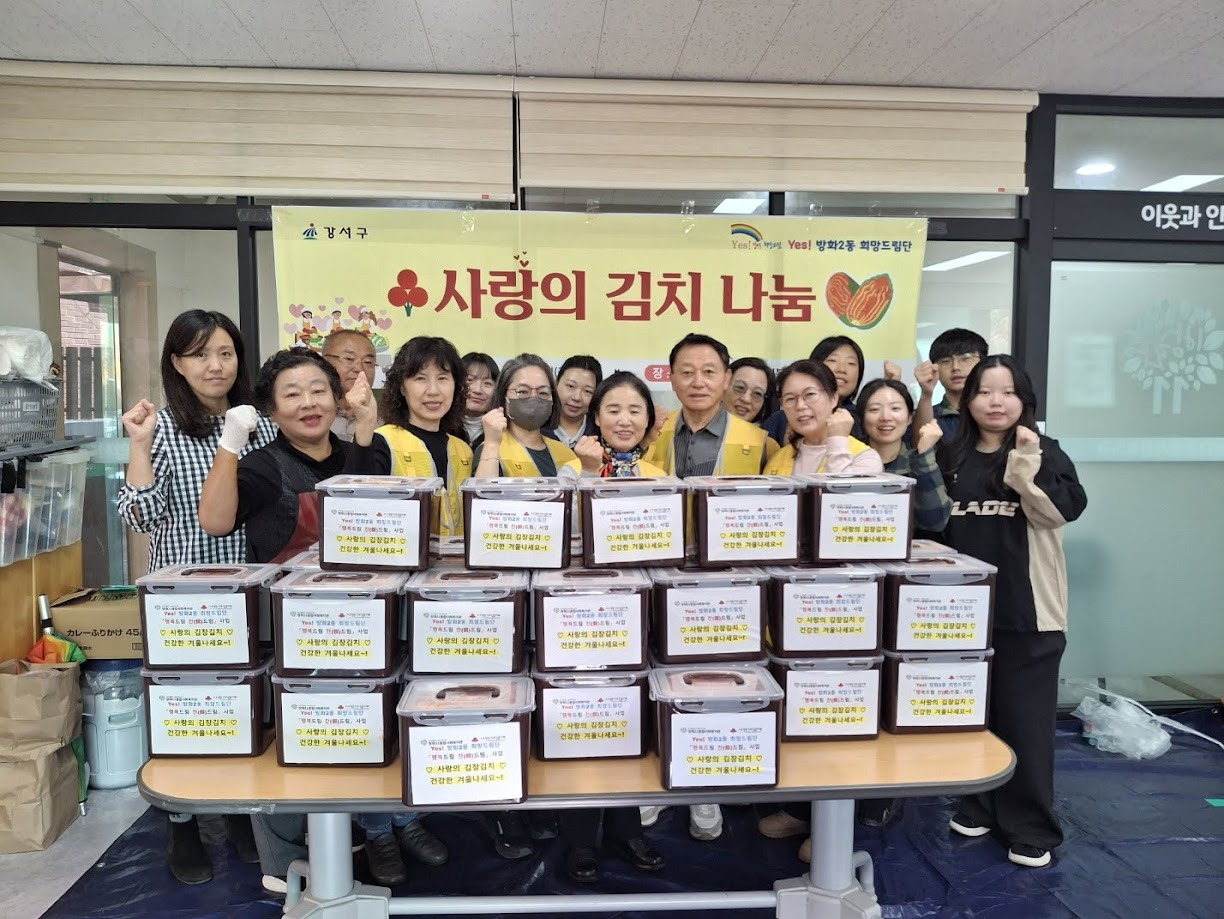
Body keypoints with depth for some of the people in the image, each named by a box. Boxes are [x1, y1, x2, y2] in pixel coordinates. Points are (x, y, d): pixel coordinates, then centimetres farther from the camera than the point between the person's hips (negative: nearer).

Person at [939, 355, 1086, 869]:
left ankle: (1030, 826, 16)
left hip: (1027, 610, -3)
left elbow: (1061, 511, -18)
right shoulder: (952, 458, 7)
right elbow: (935, 526, 15)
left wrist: (1028, 461, -23)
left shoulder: (1044, 453, -3)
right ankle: (979, 806, 29)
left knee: (1025, 719, 2)